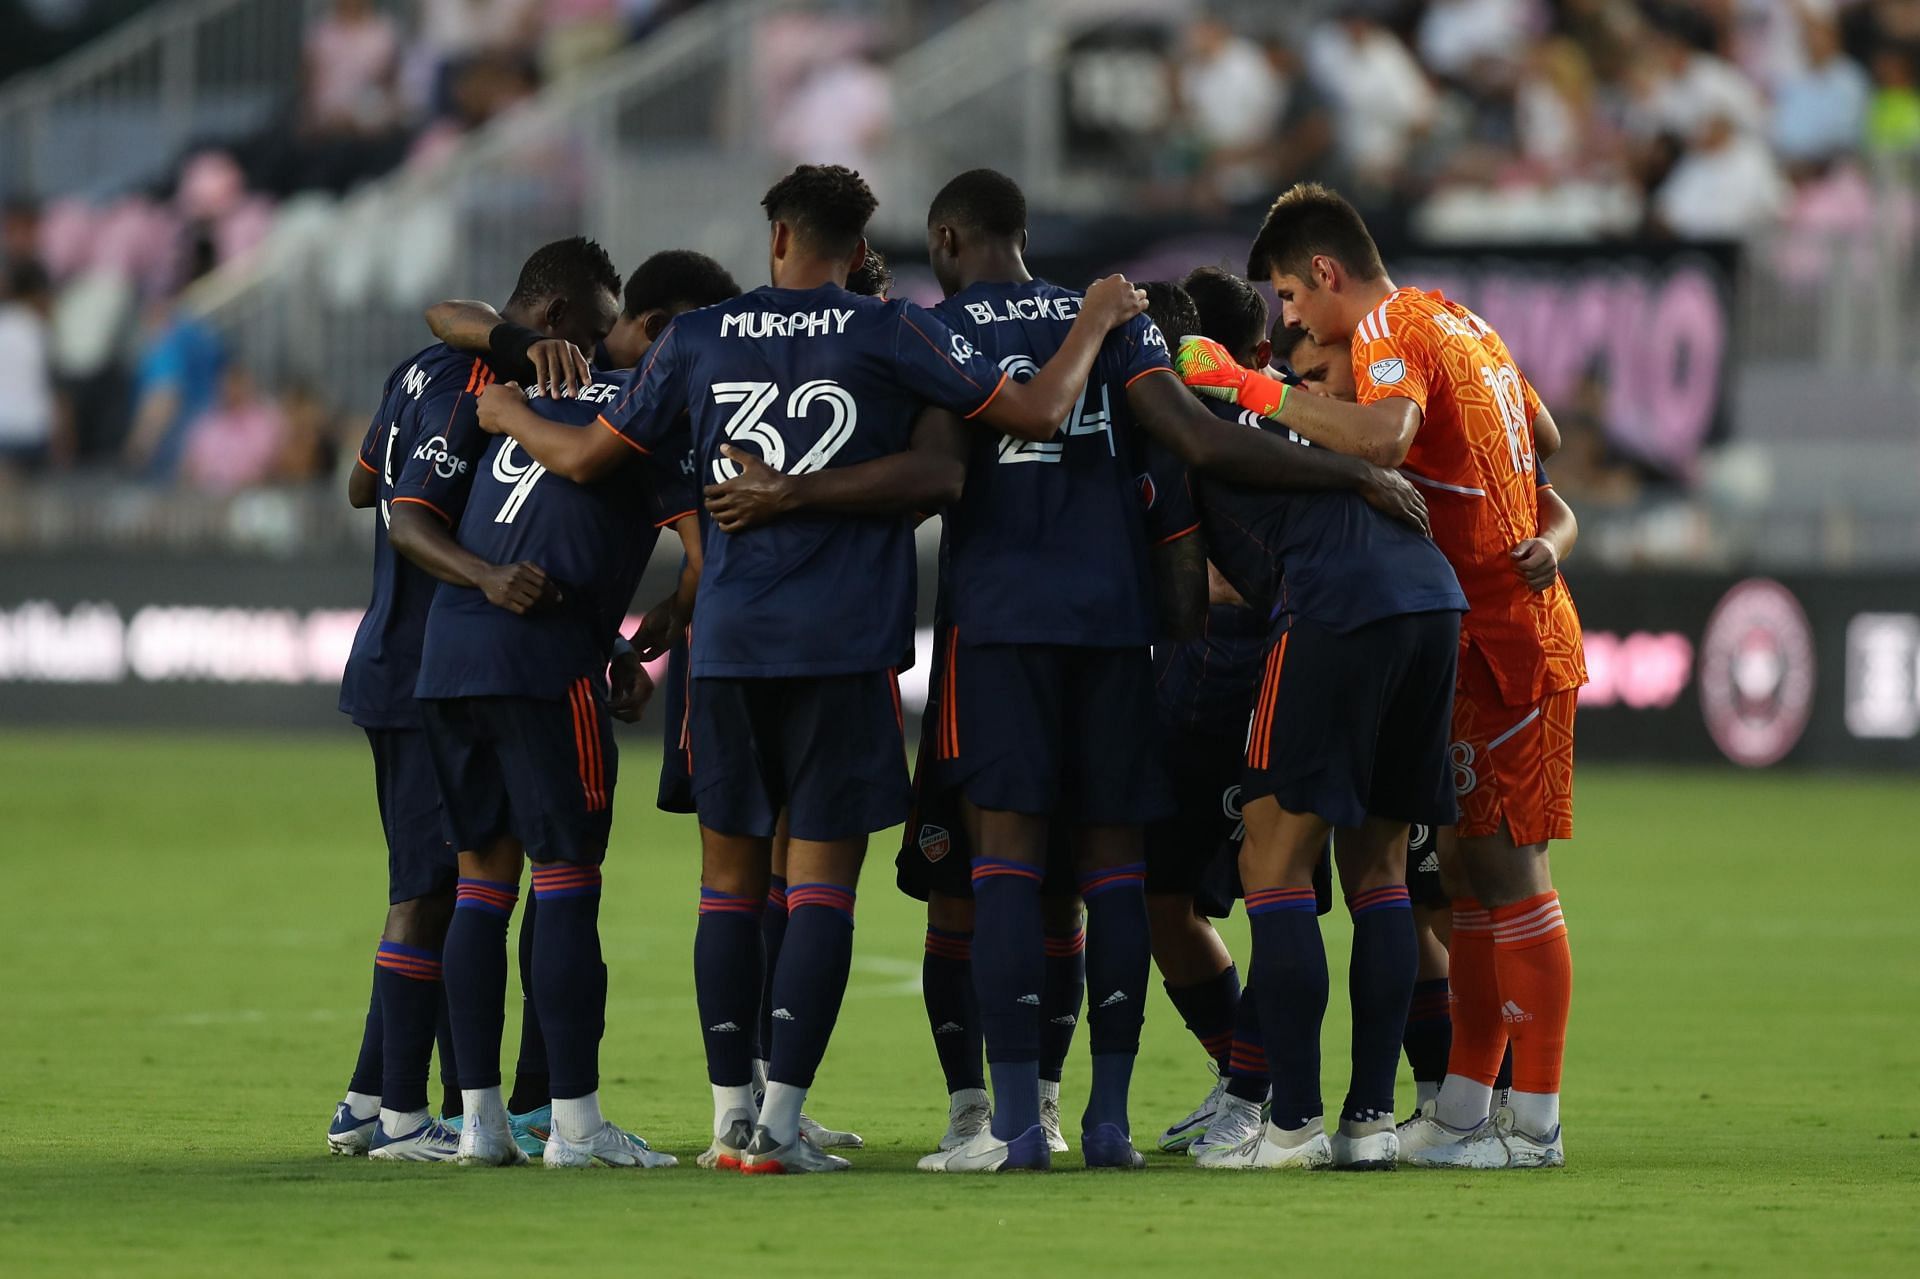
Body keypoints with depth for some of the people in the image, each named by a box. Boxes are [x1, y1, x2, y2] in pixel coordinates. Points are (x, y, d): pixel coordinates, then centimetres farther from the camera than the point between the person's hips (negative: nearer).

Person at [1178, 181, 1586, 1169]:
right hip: (1487, 633, 10)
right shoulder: (1458, 321, 17)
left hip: (1504, 638, -10)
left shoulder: (1389, 331, -12)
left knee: (1502, 866, -9)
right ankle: (1463, 1110, 13)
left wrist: (1256, 390, -27)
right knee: (1468, 864, 10)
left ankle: (1534, 1123, -8)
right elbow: (1545, 438, 29)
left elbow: (1380, 437, -33)